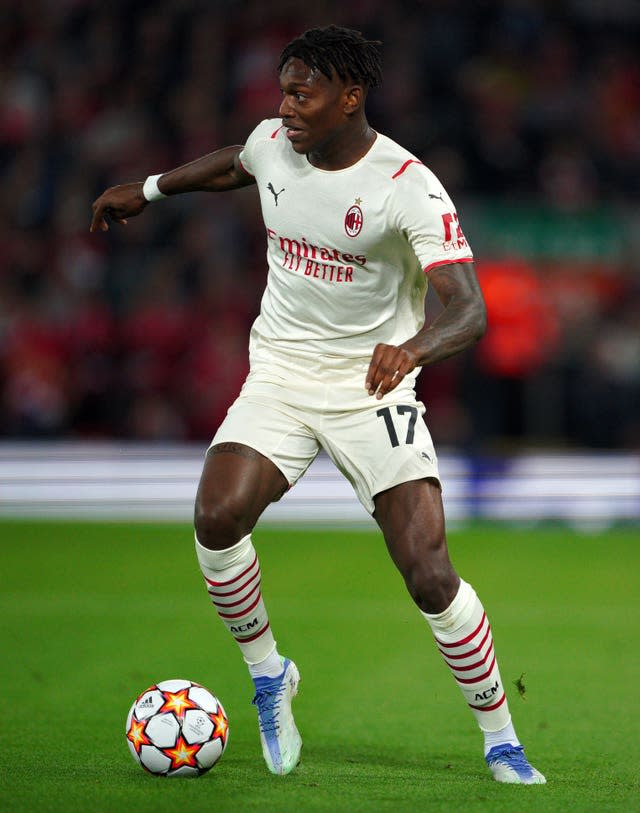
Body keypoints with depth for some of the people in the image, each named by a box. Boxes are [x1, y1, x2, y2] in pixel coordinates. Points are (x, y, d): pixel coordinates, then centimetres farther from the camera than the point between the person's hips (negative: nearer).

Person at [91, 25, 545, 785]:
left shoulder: (409, 188, -19)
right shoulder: (272, 143, -1)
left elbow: (469, 309, -28)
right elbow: (233, 165, 26)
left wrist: (414, 347, -48)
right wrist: (148, 189, 34)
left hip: (373, 387, -4)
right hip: (280, 375, 4)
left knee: (429, 573, -14)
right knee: (216, 518, -22)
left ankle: (502, 743, 4)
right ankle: (268, 672, 4)